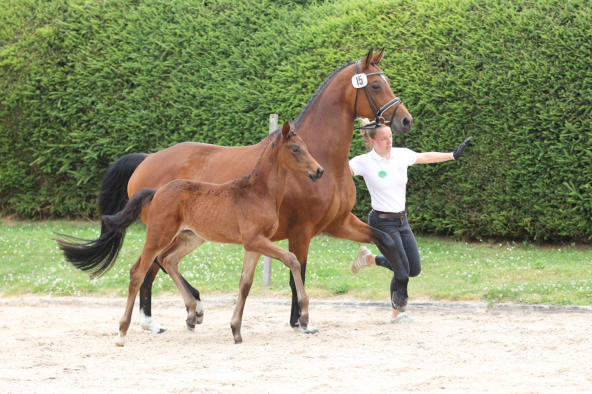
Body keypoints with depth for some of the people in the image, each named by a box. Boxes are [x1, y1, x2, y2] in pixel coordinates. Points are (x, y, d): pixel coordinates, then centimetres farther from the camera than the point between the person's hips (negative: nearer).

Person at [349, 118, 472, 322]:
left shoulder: (401, 155, 2)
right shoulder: (365, 162, -13)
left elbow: (426, 157, 18)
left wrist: (454, 155, 21)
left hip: (402, 221, 7)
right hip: (382, 222, -7)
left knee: (415, 269, 8)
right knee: (402, 272, -7)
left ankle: (369, 258, 24)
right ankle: (398, 312, 17)